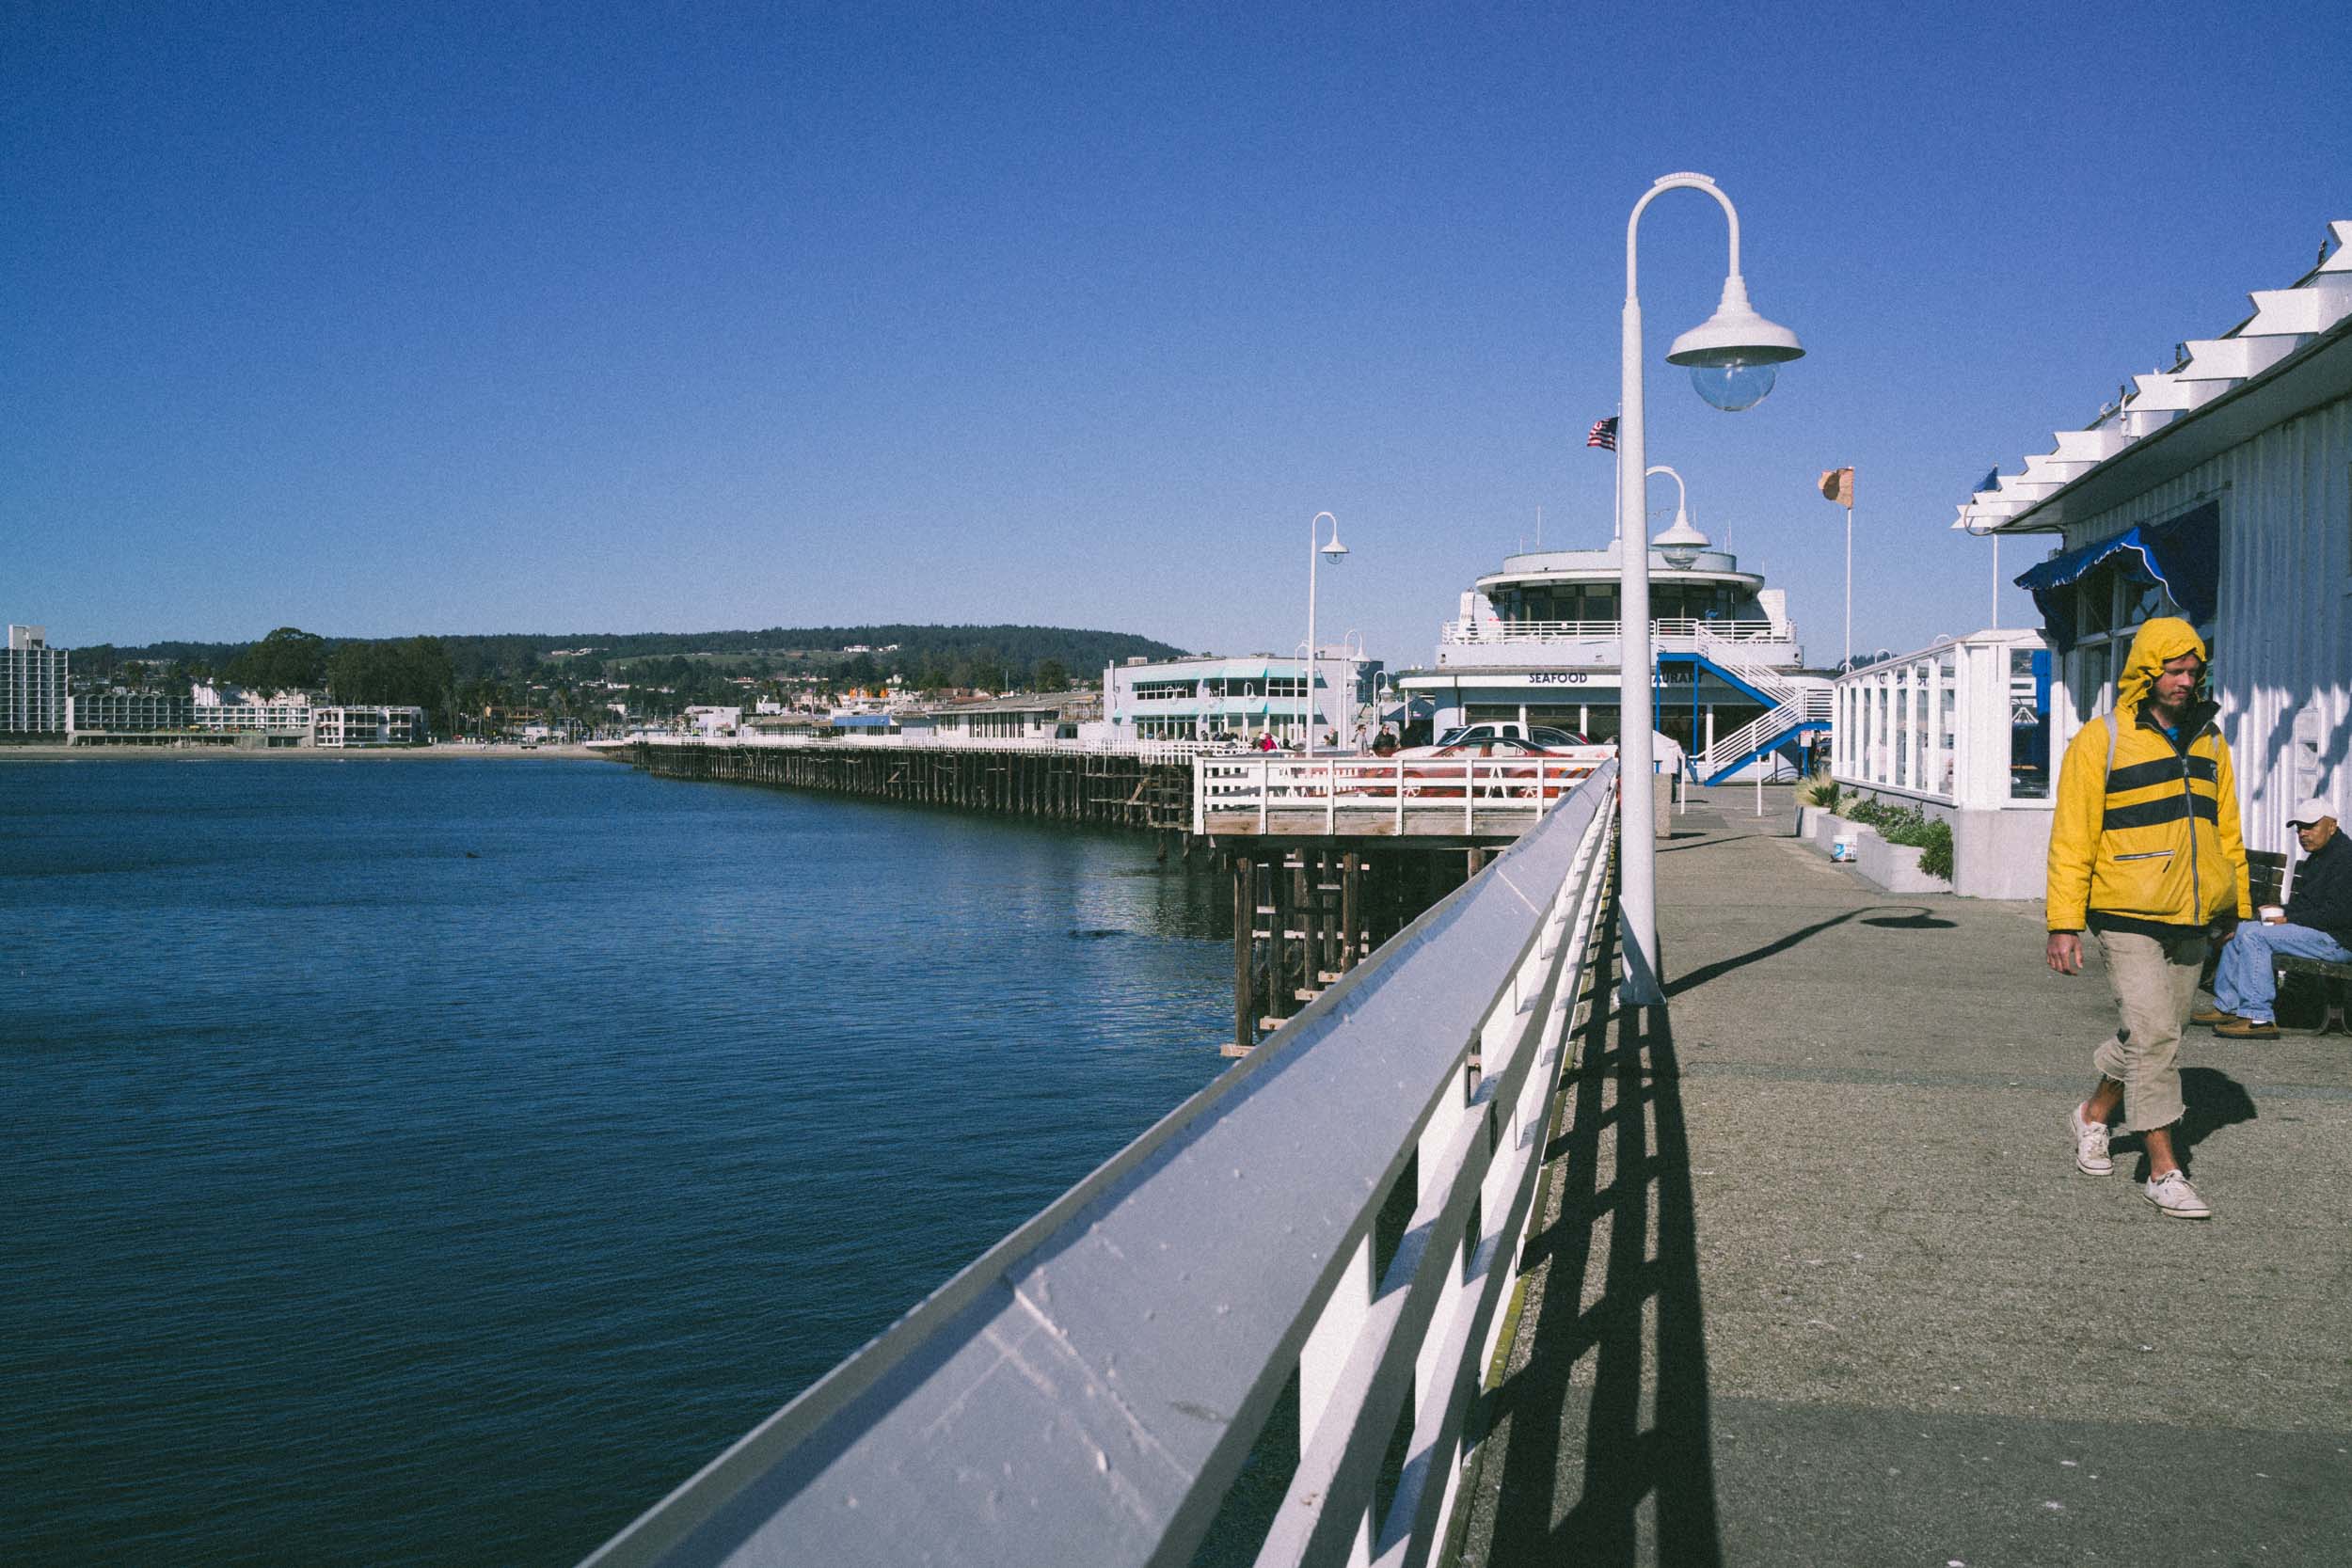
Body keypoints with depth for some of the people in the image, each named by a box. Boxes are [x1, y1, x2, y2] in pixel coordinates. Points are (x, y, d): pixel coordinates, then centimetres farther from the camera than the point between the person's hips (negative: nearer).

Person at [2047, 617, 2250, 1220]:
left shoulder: (2208, 741, 12)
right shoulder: (2101, 741, -7)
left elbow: (2225, 831, 20)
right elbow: (2072, 840, -9)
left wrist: (2240, 909, 18)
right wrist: (2064, 924, -12)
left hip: (2190, 921, 6)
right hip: (2128, 919, -6)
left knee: (2156, 1033, 14)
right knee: (2153, 1035, -10)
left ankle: (2093, 1115, 36)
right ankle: (2164, 1170, -2)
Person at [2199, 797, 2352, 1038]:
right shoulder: (2318, 857, 19)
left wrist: (2289, 919, -17)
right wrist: (2281, 911, 6)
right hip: (2316, 933, 11)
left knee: (2255, 935, -24)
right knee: (2240, 930, 10)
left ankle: (2258, 1017, -27)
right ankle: (2227, 1006, 8)